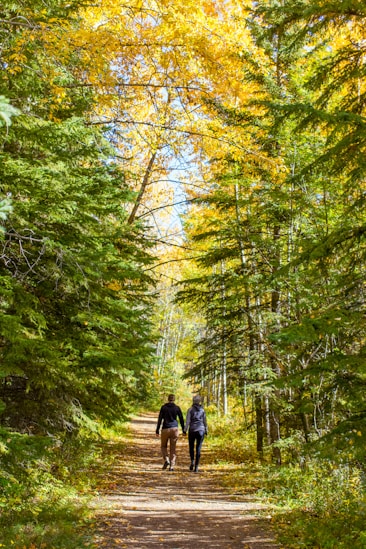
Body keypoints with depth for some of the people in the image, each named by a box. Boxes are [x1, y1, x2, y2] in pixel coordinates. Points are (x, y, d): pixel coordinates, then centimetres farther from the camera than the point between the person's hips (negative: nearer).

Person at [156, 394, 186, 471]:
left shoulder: (164, 407, 0)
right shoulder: (177, 408, 2)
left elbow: (160, 419, -3)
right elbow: (181, 419, 4)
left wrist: (157, 430, 0)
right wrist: (183, 430, 12)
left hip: (165, 429, -1)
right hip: (174, 429, 1)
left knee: (164, 446, 17)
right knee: (173, 448, 7)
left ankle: (166, 460, -5)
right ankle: (172, 466, 1)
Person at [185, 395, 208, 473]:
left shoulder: (190, 409, -3)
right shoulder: (202, 410, 5)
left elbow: (187, 421, -8)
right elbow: (205, 421, 10)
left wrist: (185, 430, -5)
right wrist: (206, 430, 21)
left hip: (192, 430, -1)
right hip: (201, 430, 2)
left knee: (191, 447, 17)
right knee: (198, 448, 3)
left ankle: (192, 461, -5)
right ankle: (196, 467, -3)